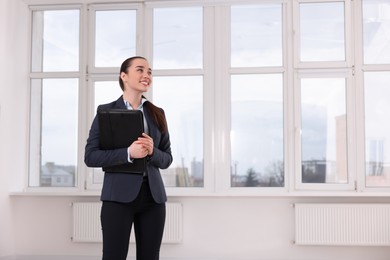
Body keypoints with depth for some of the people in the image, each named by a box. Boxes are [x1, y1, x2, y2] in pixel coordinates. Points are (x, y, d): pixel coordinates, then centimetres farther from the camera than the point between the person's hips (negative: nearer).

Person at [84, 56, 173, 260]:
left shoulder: (157, 113, 11)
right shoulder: (106, 111, 0)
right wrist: (128, 153, -18)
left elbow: (167, 158, 12)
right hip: (119, 196, -4)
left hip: (152, 196, 4)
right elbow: (90, 156, -6)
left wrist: (152, 152, -11)